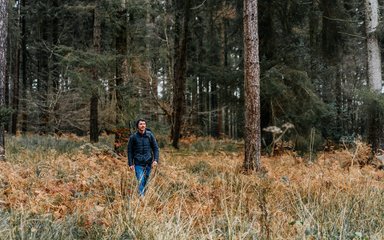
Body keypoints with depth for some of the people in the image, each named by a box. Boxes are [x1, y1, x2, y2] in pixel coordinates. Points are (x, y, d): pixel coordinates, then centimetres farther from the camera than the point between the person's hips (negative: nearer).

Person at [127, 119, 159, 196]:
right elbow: (130, 151, 3)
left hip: (148, 163, 2)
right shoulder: (133, 137, -2)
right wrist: (130, 164, -2)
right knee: (141, 181, -12)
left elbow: (155, 148, 4)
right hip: (138, 164, -2)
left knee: (146, 182, 11)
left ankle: (143, 195, 26)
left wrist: (156, 160, -8)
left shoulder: (150, 135, 1)